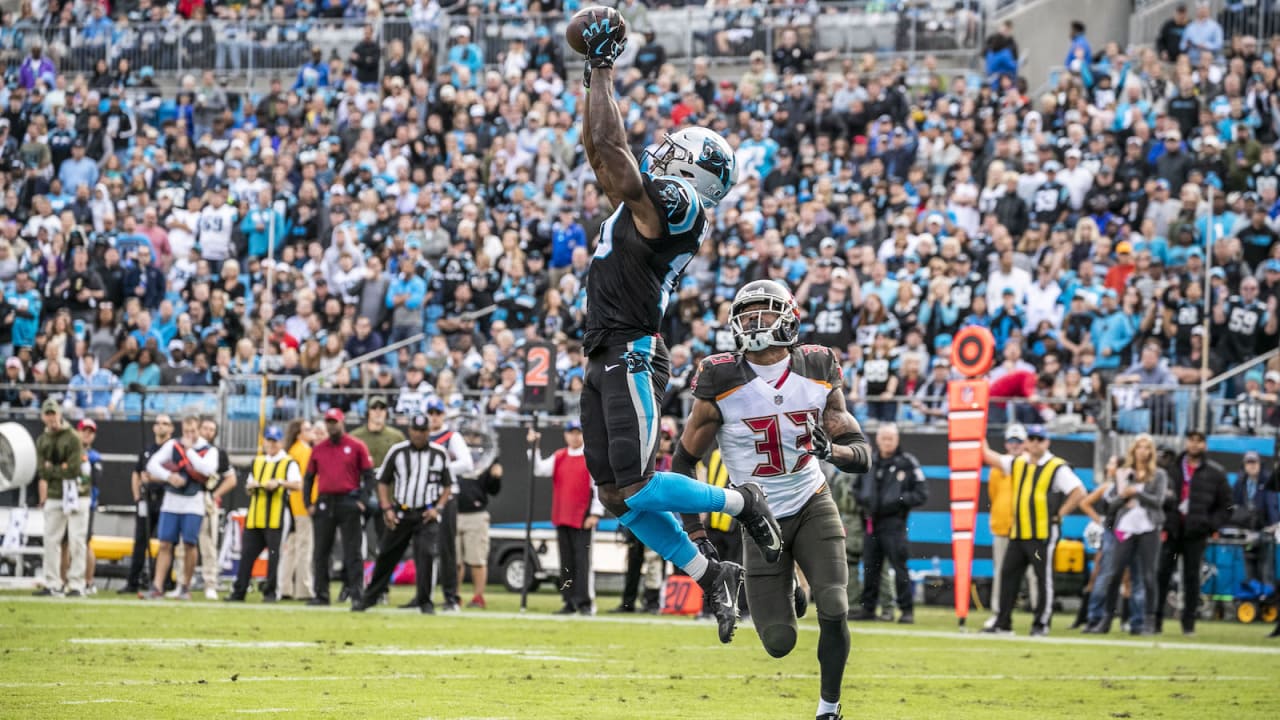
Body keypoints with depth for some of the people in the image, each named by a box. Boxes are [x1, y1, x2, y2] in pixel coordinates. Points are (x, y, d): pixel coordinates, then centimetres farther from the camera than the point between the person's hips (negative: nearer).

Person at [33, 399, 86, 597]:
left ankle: (76, 584, -5)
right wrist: (43, 498, -5)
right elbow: (42, 473, 3)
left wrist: (51, 468, -4)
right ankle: (53, 585, 8)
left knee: (77, 541, -6)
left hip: (76, 495, -5)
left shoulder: (73, 438, -7)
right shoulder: (42, 441, 9)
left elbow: (73, 469, -13)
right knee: (51, 540, 3)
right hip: (53, 497, 5)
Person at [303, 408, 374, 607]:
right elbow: (308, 478, 16)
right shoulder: (318, 449, 12)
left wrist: (363, 501, -8)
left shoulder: (356, 447, 2)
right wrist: (308, 504, 6)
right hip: (323, 504, 4)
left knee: (352, 551, -5)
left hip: (348, 503, -4)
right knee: (320, 552, 4)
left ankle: (356, 593, -5)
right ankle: (321, 594, 9)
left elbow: (368, 475, 1)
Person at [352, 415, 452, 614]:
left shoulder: (440, 454, 2)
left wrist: (437, 508, -5)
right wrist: (387, 509, -4)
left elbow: (447, 485, 10)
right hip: (400, 513, 1)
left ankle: (425, 602, -6)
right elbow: (383, 482, 7)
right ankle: (370, 596, 19)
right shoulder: (397, 451, 1)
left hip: (427, 515, -1)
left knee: (426, 555, -14)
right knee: (386, 555, 6)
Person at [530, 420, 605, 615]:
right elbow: (540, 469, 5)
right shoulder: (558, 458, 13)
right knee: (566, 562, 8)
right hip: (561, 518, 6)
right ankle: (570, 602, 12)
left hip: (583, 519, -6)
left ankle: (585, 602, -10)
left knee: (582, 560, -10)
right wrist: (533, 447, -5)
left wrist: (595, 513, -13)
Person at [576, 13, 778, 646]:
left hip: (632, 356, -10)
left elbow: (611, 149, -14)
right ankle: (711, 576, 14)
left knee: (637, 490, -12)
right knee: (617, 498, 7)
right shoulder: (648, 205, 16)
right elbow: (599, 152, 29)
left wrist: (603, 69, -7)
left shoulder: (673, 207, -11)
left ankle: (741, 503, 9)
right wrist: (591, 77, 25)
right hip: (605, 361, 10)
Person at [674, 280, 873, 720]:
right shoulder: (722, 383, -14)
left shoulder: (818, 372, -6)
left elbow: (862, 456, -3)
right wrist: (694, 535, -8)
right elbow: (684, 462, -4)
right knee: (779, 644, -3)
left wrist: (831, 449, -27)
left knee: (834, 609, -20)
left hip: (812, 506, 1)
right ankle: (783, 596, 35)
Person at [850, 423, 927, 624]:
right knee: (871, 567, 10)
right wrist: (863, 499, 2)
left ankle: (907, 610, -2)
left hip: (894, 523, -5)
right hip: (872, 522, 5)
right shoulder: (870, 463, 11)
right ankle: (868, 608, 17)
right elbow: (859, 488, 23)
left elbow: (921, 494, -3)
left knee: (899, 566, -7)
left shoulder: (908, 463, -3)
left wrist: (899, 500, -15)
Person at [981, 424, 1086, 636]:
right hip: (1018, 533, 7)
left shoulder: (1058, 468, -6)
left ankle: (1041, 624, 5)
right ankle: (1002, 624, 13)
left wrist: (1059, 514, -11)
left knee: (1044, 578, -1)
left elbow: (1079, 492, -12)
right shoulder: (1018, 463, 13)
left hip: (1043, 534, -6)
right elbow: (990, 457, 18)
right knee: (1008, 575, 7)